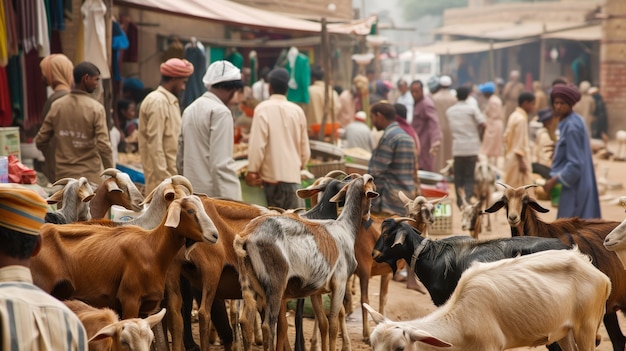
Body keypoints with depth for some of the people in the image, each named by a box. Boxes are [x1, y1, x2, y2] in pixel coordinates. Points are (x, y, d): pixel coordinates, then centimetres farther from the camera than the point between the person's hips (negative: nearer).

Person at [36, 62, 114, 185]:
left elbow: (41, 141, 7)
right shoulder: (96, 108, -10)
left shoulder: (57, 106, 3)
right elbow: (104, 146, -15)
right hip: (90, 176, -4)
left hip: (63, 176, 4)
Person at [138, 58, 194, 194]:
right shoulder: (157, 102, -14)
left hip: (173, 171, 9)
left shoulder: (171, 101, 15)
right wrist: (164, 177, -19)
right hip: (162, 173, -9)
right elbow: (154, 144, -18)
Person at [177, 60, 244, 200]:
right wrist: (231, 202, -20)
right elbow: (222, 164, -19)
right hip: (213, 197, -9)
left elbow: (181, 157, 19)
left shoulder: (191, 109, 14)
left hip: (192, 195, 9)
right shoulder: (220, 112, -12)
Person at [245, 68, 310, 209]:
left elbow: (258, 144, -12)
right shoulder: (298, 111, 4)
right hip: (292, 174, 3)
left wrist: (252, 170, -4)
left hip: (271, 174, -3)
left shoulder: (263, 109, -8)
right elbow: (304, 146, 9)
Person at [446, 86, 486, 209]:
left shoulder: (450, 111, 8)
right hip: (472, 147, -2)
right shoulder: (472, 108, -4)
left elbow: (450, 128, 8)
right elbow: (482, 124, -11)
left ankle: (460, 201, 11)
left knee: (458, 176, 10)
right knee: (470, 176, 2)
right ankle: (468, 197, -15)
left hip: (457, 147, 2)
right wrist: (480, 137, 4)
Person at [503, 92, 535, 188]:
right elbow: (519, 143, -21)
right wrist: (521, 161, -20)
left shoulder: (514, 116, 11)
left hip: (511, 158, 10)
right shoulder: (521, 119, -18)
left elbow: (507, 137, 16)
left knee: (512, 188, 14)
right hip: (518, 159, -10)